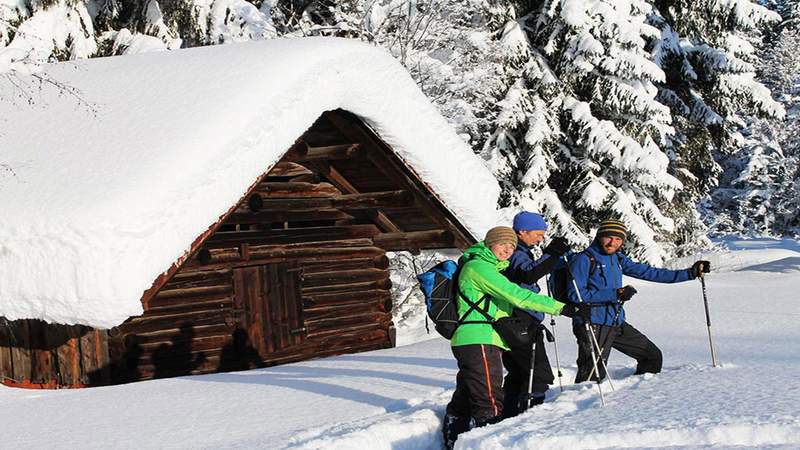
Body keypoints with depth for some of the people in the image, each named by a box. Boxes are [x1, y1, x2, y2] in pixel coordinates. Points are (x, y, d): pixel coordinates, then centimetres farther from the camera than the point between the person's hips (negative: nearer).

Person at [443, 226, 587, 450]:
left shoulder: (489, 267, 23)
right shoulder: (479, 266, -11)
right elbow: (516, 295, -19)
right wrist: (562, 308, -20)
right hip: (479, 341, -11)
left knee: (463, 402, 16)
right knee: (489, 405, -16)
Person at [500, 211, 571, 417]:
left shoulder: (520, 252, 20)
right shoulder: (515, 254, -13)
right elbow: (529, 274, -33)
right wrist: (551, 254, -33)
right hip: (521, 324, -11)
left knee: (518, 373, 16)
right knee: (539, 374, -9)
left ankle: (509, 416, 22)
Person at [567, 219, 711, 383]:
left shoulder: (618, 259, 13)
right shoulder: (584, 259, -8)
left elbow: (649, 272, 16)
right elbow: (575, 295, -16)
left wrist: (690, 273, 15)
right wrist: (615, 294, -21)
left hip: (617, 323, 8)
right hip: (593, 325, -8)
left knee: (653, 356, 14)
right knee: (593, 377, -14)